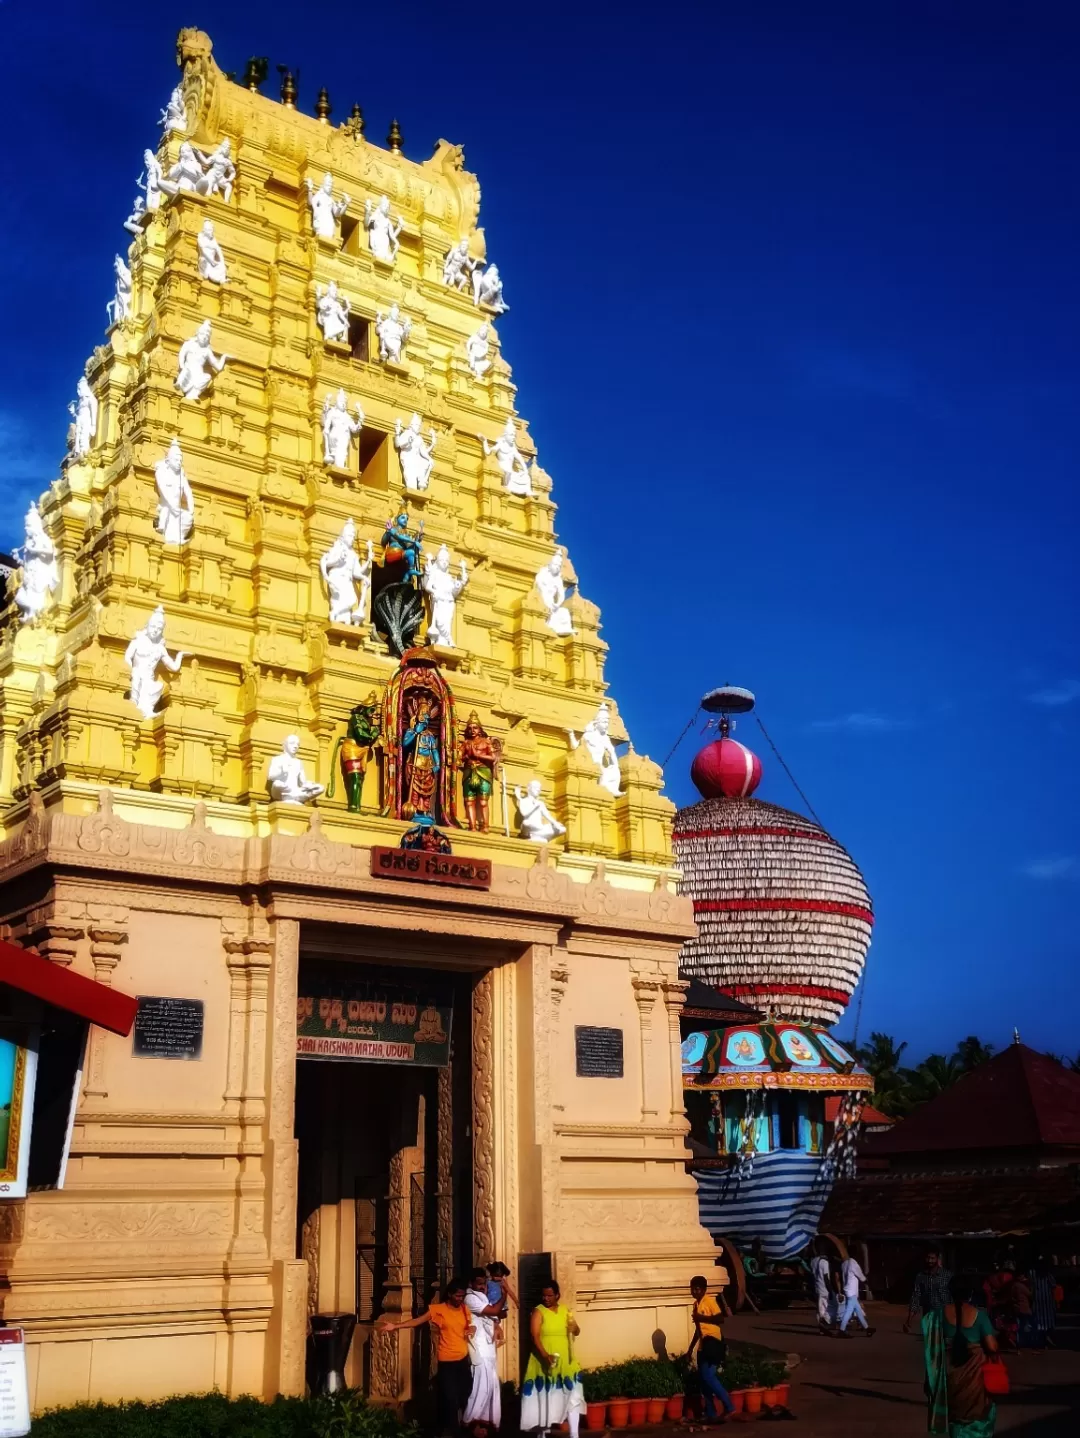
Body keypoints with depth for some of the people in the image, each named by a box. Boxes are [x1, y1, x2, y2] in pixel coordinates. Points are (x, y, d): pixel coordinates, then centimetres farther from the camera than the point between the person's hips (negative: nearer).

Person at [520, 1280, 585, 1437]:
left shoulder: (565, 1310, 8)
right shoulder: (538, 1311, -8)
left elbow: (576, 1331, 14)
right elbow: (534, 1336, -18)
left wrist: (574, 1328, -11)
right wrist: (545, 1355, -31)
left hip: (565, 1359, 4)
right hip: (545, 1359, -4)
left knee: (572, 1395, 0)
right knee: (545, 1395, 3)